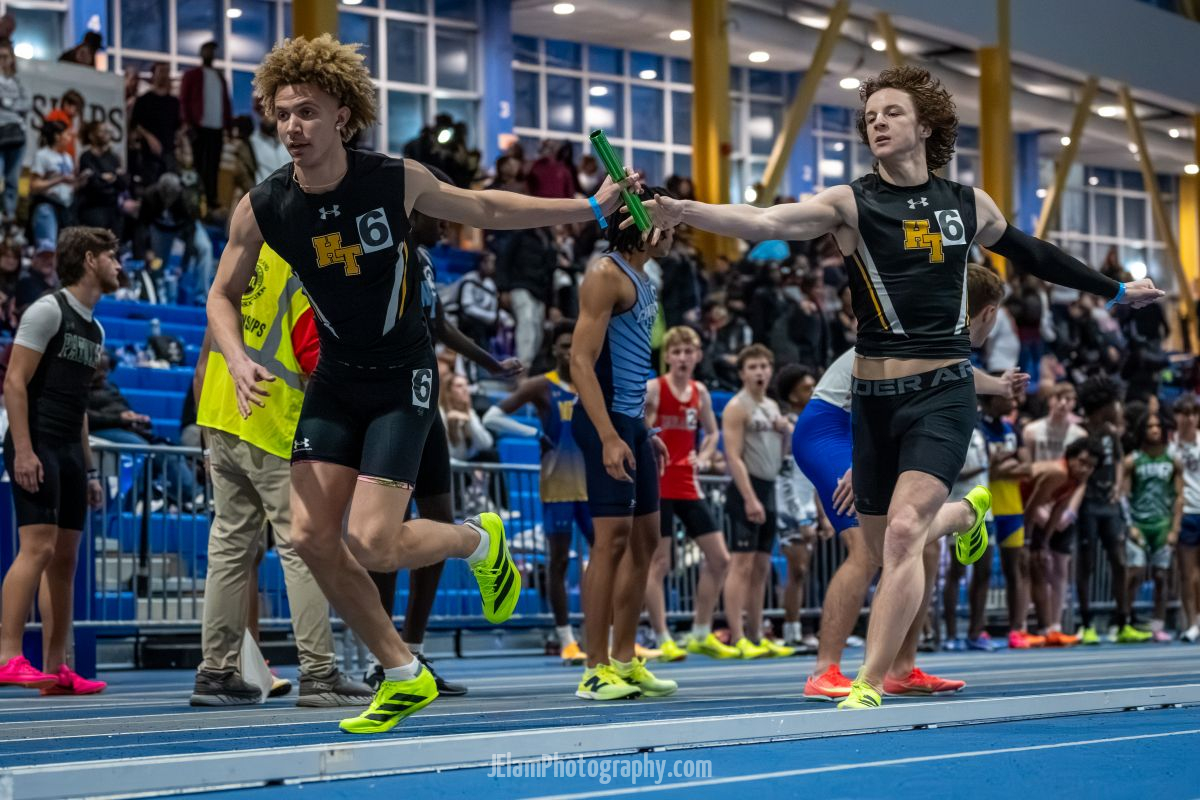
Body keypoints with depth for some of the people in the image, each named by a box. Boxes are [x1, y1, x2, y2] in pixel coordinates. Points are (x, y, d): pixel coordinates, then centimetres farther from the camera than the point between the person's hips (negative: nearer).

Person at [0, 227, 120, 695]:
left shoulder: (94, 329, 19)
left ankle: (56, 668, 7)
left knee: (65, 559, 5)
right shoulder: (48, 311, -6)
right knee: (38, 547, -17)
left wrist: (88, 471, 21)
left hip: (70, 452, 9)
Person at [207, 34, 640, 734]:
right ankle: (404, 676, 14)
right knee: (311, 536, -6)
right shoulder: (262, 209, -12)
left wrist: (590, 208, 5)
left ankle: (479, 542, 18)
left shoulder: (396, 180, -16)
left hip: (403, 377, -4)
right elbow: (223, 295, 4)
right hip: (335, 380, 4)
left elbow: (485, 209, 3)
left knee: (371, 545, -16)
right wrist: (239, 361, -16)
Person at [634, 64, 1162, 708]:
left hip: (943, 393, -1)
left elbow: (1034, 255, 25)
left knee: (904, 531, -19)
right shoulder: (851, 204, -3)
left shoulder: (968, 206, 6)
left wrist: (1116, 291, 34)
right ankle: (966, 513, 48)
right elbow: (763, 223, -20)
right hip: (875, 396, 1)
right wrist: (682, 212, -37)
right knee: (887, 542, 14)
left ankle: (869, 688, -13)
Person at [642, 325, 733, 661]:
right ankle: (663, 640, -2)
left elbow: (712, 432, 23)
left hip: (687, 486, 7)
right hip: (657, 485, -7)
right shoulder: (653, 389, -8)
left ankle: (701, 635, 16)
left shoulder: (700, 393, 9)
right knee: (658, 562, -7)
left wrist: (704, 457, 6)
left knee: (719, 559, 5)